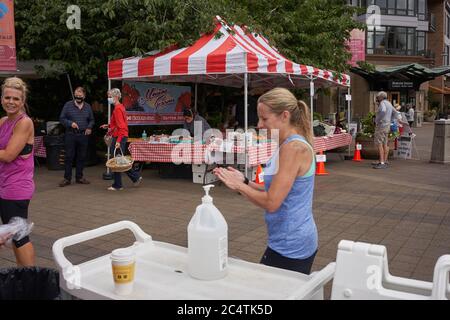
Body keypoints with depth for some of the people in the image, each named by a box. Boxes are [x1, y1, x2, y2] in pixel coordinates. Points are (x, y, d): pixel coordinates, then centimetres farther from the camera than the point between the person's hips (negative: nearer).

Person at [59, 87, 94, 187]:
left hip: (83, 135, 3)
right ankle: (67, 178, 7)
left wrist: (89, 127, -1)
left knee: (82, 157, 7)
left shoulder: (88, 106, 10)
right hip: (70, 135, -3)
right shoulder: (68, 105, 2)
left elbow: (91, 120, 17)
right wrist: (70, 123, -15)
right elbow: (62, 118, 2)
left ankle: (79, 177, 19)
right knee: (69, 157, -1)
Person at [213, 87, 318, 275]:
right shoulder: (287, 145, 10)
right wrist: (244, 181, 4)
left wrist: (239, 185, -10)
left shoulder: (293, 147, -20)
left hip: (290, 247, -9)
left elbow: (271, 202, -22)